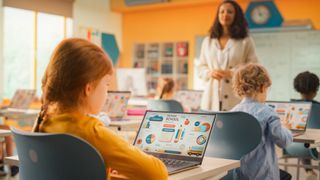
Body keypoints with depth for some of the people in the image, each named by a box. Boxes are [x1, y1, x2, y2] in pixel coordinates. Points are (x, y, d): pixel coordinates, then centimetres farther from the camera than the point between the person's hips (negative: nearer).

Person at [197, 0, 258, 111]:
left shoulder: (246, 41, 5)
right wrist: (210, 73, -5)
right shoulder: (208, 41, 16)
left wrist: (232, 73, -14)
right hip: (212, 97, 3)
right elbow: (201, 67, 18)